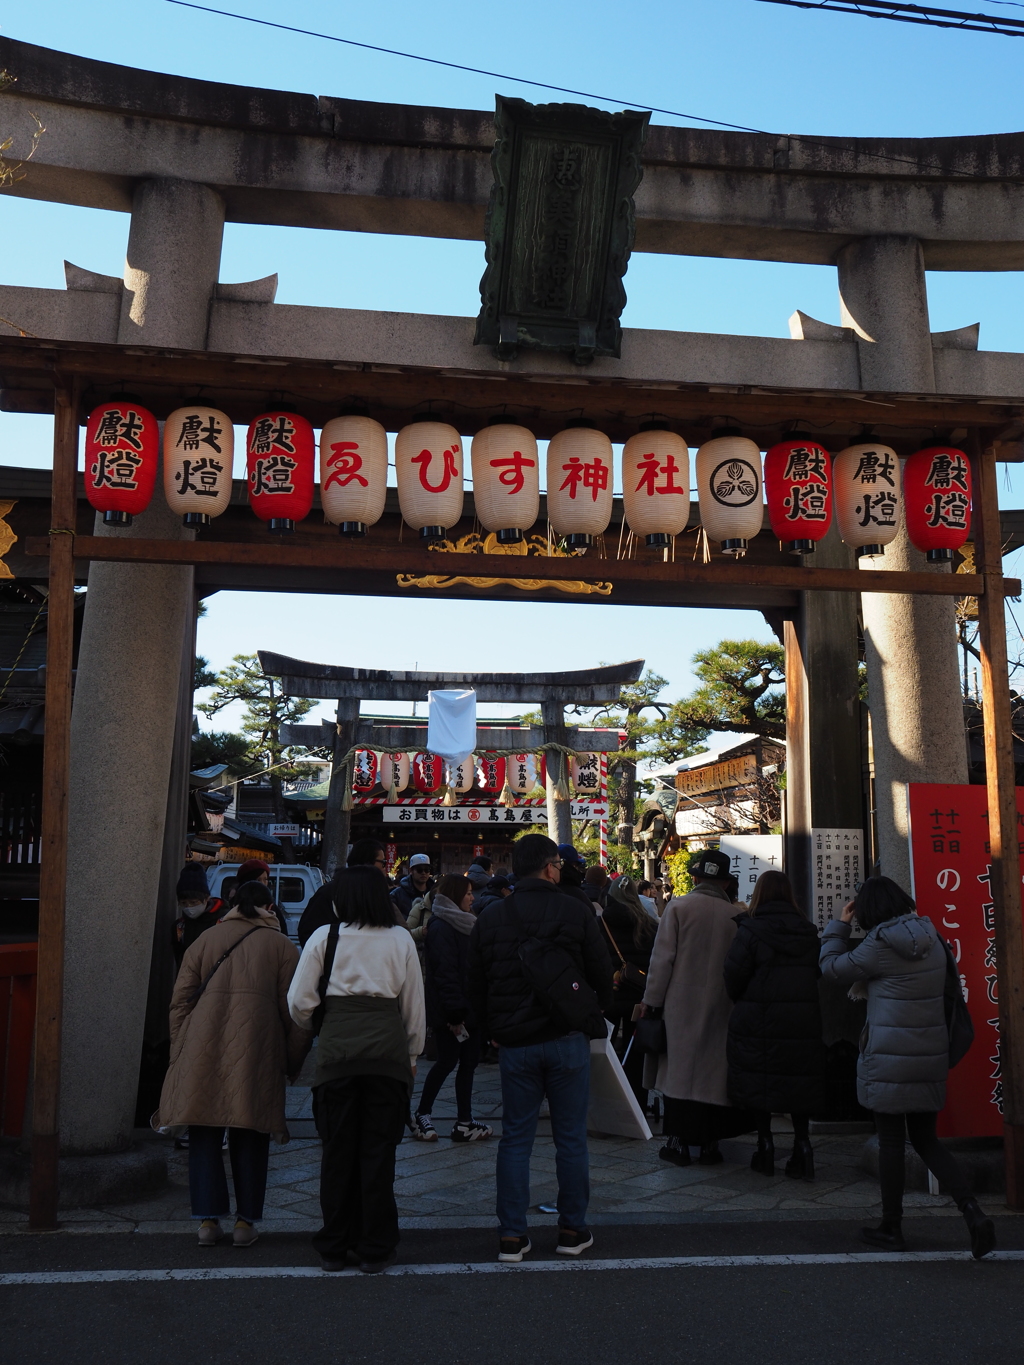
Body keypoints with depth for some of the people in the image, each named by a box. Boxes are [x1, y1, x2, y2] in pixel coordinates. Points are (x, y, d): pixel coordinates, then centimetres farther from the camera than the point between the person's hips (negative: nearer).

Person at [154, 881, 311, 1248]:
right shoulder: (281, 945, 9)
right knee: (251, 1136, 8)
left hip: (203, 1046, 1)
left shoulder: (205, 939, 14)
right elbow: (292, 1008, 6)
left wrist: (179, 1051, 15)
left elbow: (180, 1000, 11)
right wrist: (293, 1060, 12)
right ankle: (246, 1221, 11)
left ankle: (208, 1219, 9)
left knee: (205, 1133, 9)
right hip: (257, 1049, -1)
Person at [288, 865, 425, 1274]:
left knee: (337, 1151, 10)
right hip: (388, 1049, 1)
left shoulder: (324, 937, 3)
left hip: (337, 1049, 0)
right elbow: (414, 1005, 12)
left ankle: (335, 1247, 20)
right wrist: (412, 1055, 25)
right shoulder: (400, 940, 7)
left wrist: (314, 1027, 23)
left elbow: (299, 1001, 2)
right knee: (378, 1151, 8)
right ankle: (375, 1249, 15)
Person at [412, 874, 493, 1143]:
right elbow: (445, 972, -19)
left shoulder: (464, 925, 17)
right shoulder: (441, 928, -13)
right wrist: (455, 1013, -22)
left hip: (467, 1009, 9)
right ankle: (421, 1114, 15)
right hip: (450, 1012, -9)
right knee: (448, 1062, -2)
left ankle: (465, 1122, 12)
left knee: (469, 1062, 7)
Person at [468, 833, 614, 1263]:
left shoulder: (490, 918, 2)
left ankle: (511, 1235, 11)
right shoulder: (576, 912, -7)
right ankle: (572, 1229, 18)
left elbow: (475, 987, 6)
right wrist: (596, 1014, 17)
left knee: (515, 1138, 9)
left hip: (514, 1043, 2)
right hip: (567, 1038, -2)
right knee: (570, 1137, 9)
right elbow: (602, 974, -1)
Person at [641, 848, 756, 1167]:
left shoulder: (678, 907, -8)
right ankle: (709, 1143, 15)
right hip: (721, 1006, 2)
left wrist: (651, 1000, 0)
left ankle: (679, 1141, 11)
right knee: (714, 1071, 10)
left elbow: (662, 959, -7)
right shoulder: (736, 916, -2)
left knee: (679, 1068, 7)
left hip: (681, 1003, -2)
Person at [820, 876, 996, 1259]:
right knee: (926, 1140, 16)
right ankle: (972, 1212, 2)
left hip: (890, 1060, -6)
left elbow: (832, 966, -4)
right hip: (930, 1057, 6)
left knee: (891, 1142, 6)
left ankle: (891, 1228, 16)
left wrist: (840, 924, 6)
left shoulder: (880, 946, -15)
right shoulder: (931, 939, 5)